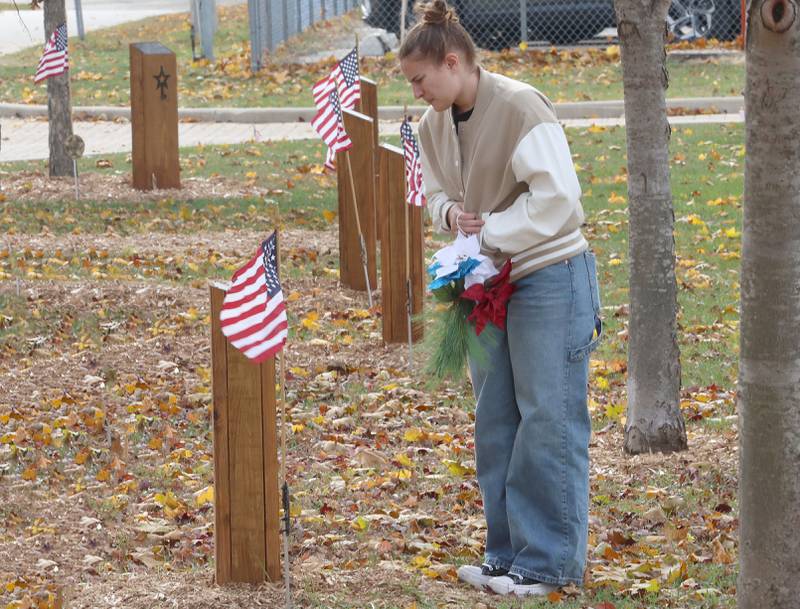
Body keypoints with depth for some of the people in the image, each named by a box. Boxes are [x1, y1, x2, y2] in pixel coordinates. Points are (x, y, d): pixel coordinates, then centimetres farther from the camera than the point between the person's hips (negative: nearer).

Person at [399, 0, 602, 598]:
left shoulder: (520, 108, -20)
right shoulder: (435, 125, 4)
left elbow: (558, 198, -22)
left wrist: (491, 231, -21)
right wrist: (452, 214, -6)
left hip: (549, 279, -8)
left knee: (549, 423, -2)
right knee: (496, 422, 13)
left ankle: (549, 561, 5)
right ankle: (508, 552, 23)